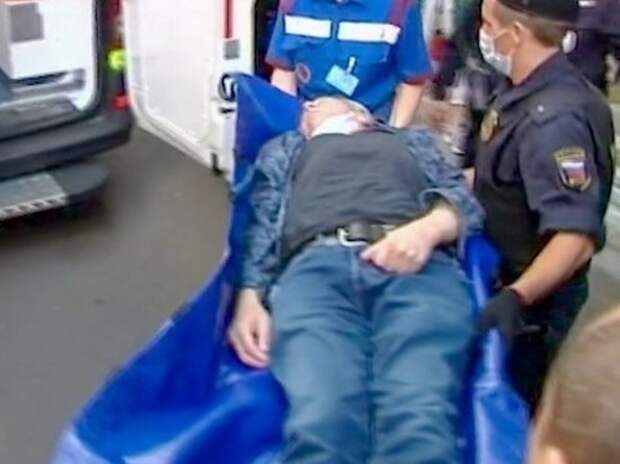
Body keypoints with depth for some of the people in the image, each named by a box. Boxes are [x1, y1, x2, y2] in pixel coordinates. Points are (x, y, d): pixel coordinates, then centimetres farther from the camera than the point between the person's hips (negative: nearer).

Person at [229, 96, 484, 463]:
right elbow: (262, 228, 22)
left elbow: (464, 201, 21)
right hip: (317, 265, 0)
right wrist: (250, 298, 1)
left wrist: (428, 229, -4)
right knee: (319, 426, -31)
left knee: (420, 423, -31)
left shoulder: (415, 141, 40)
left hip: (418, 265, 0)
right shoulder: (284, 149, 39)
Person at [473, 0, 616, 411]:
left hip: (537, 298, -9)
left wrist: (517, 297, -48)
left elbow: (577, 238, -37)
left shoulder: (553, 119, -31)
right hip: (510, 275, 9)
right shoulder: (525, 88, -1)